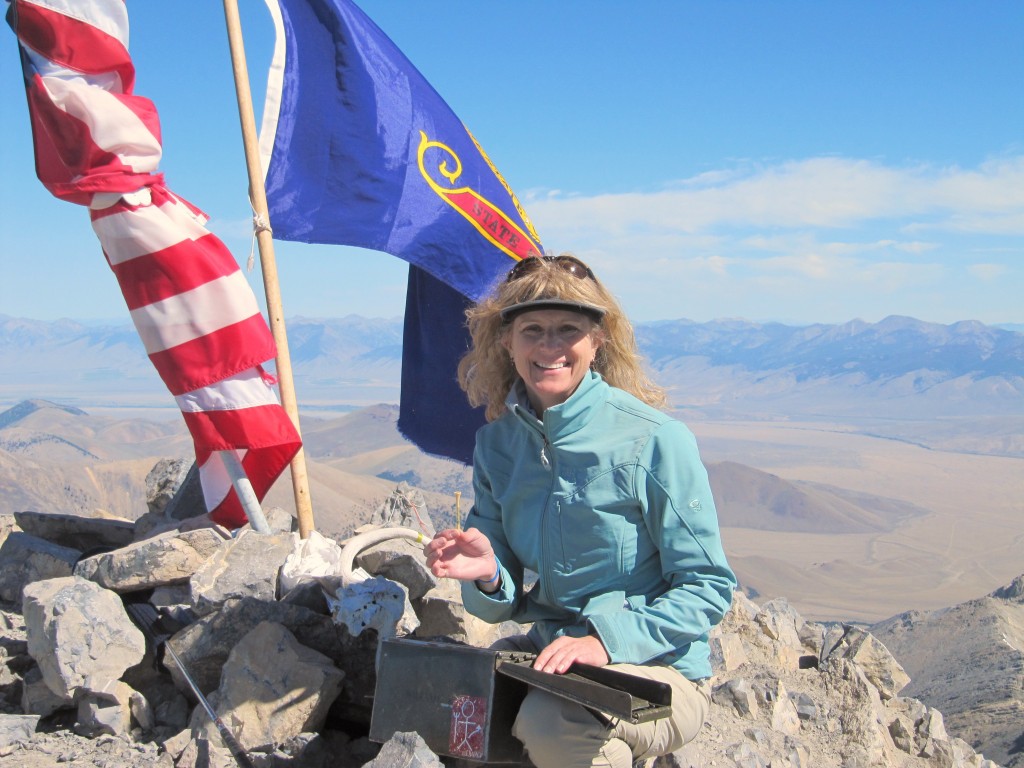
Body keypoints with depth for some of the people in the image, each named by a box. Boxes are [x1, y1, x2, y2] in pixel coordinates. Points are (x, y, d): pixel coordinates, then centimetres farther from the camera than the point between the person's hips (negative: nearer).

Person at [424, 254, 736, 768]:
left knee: (548, 721, -31)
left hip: (658, 669, -4)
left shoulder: (656, 440, -16)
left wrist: (606, 639, -23)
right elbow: (503, 604, 5)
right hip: (548, 649, 5)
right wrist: (488, 576, -19)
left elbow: (708, 588, -11)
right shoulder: (496, 442, 1)